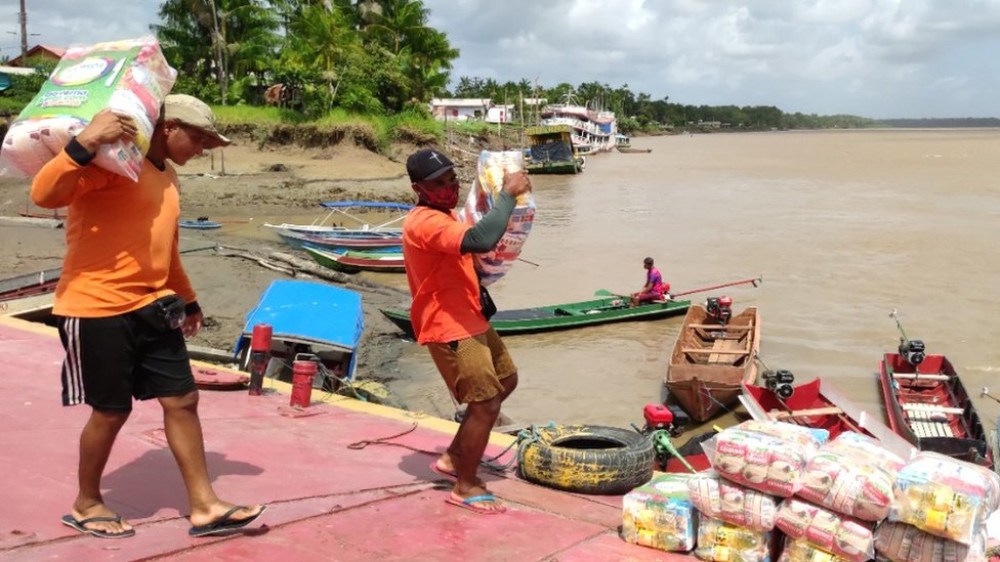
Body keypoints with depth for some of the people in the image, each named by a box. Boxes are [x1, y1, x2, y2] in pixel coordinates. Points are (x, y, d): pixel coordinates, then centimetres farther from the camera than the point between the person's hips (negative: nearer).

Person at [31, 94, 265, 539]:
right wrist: (85, 144, -39)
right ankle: (86, 506, 27)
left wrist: (188, 299, 33)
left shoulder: (166, 176, 16)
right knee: (111, 411, 4)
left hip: (150, 308, 9)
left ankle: (204, 507, 15)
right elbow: (44, 194, -27)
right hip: (97, 310, -8)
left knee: (183, 400, 6)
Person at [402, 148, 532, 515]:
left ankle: (454, 457, 29)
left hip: (469, 319, 11)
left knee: (506, 381, 21)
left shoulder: (442, 215, 11)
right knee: (486, 403, -8)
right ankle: (465, 487, 10)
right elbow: (481, 240, -40)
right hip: (449, 328, -11)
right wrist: (508, 193, -30)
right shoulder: (425, 222, -24)